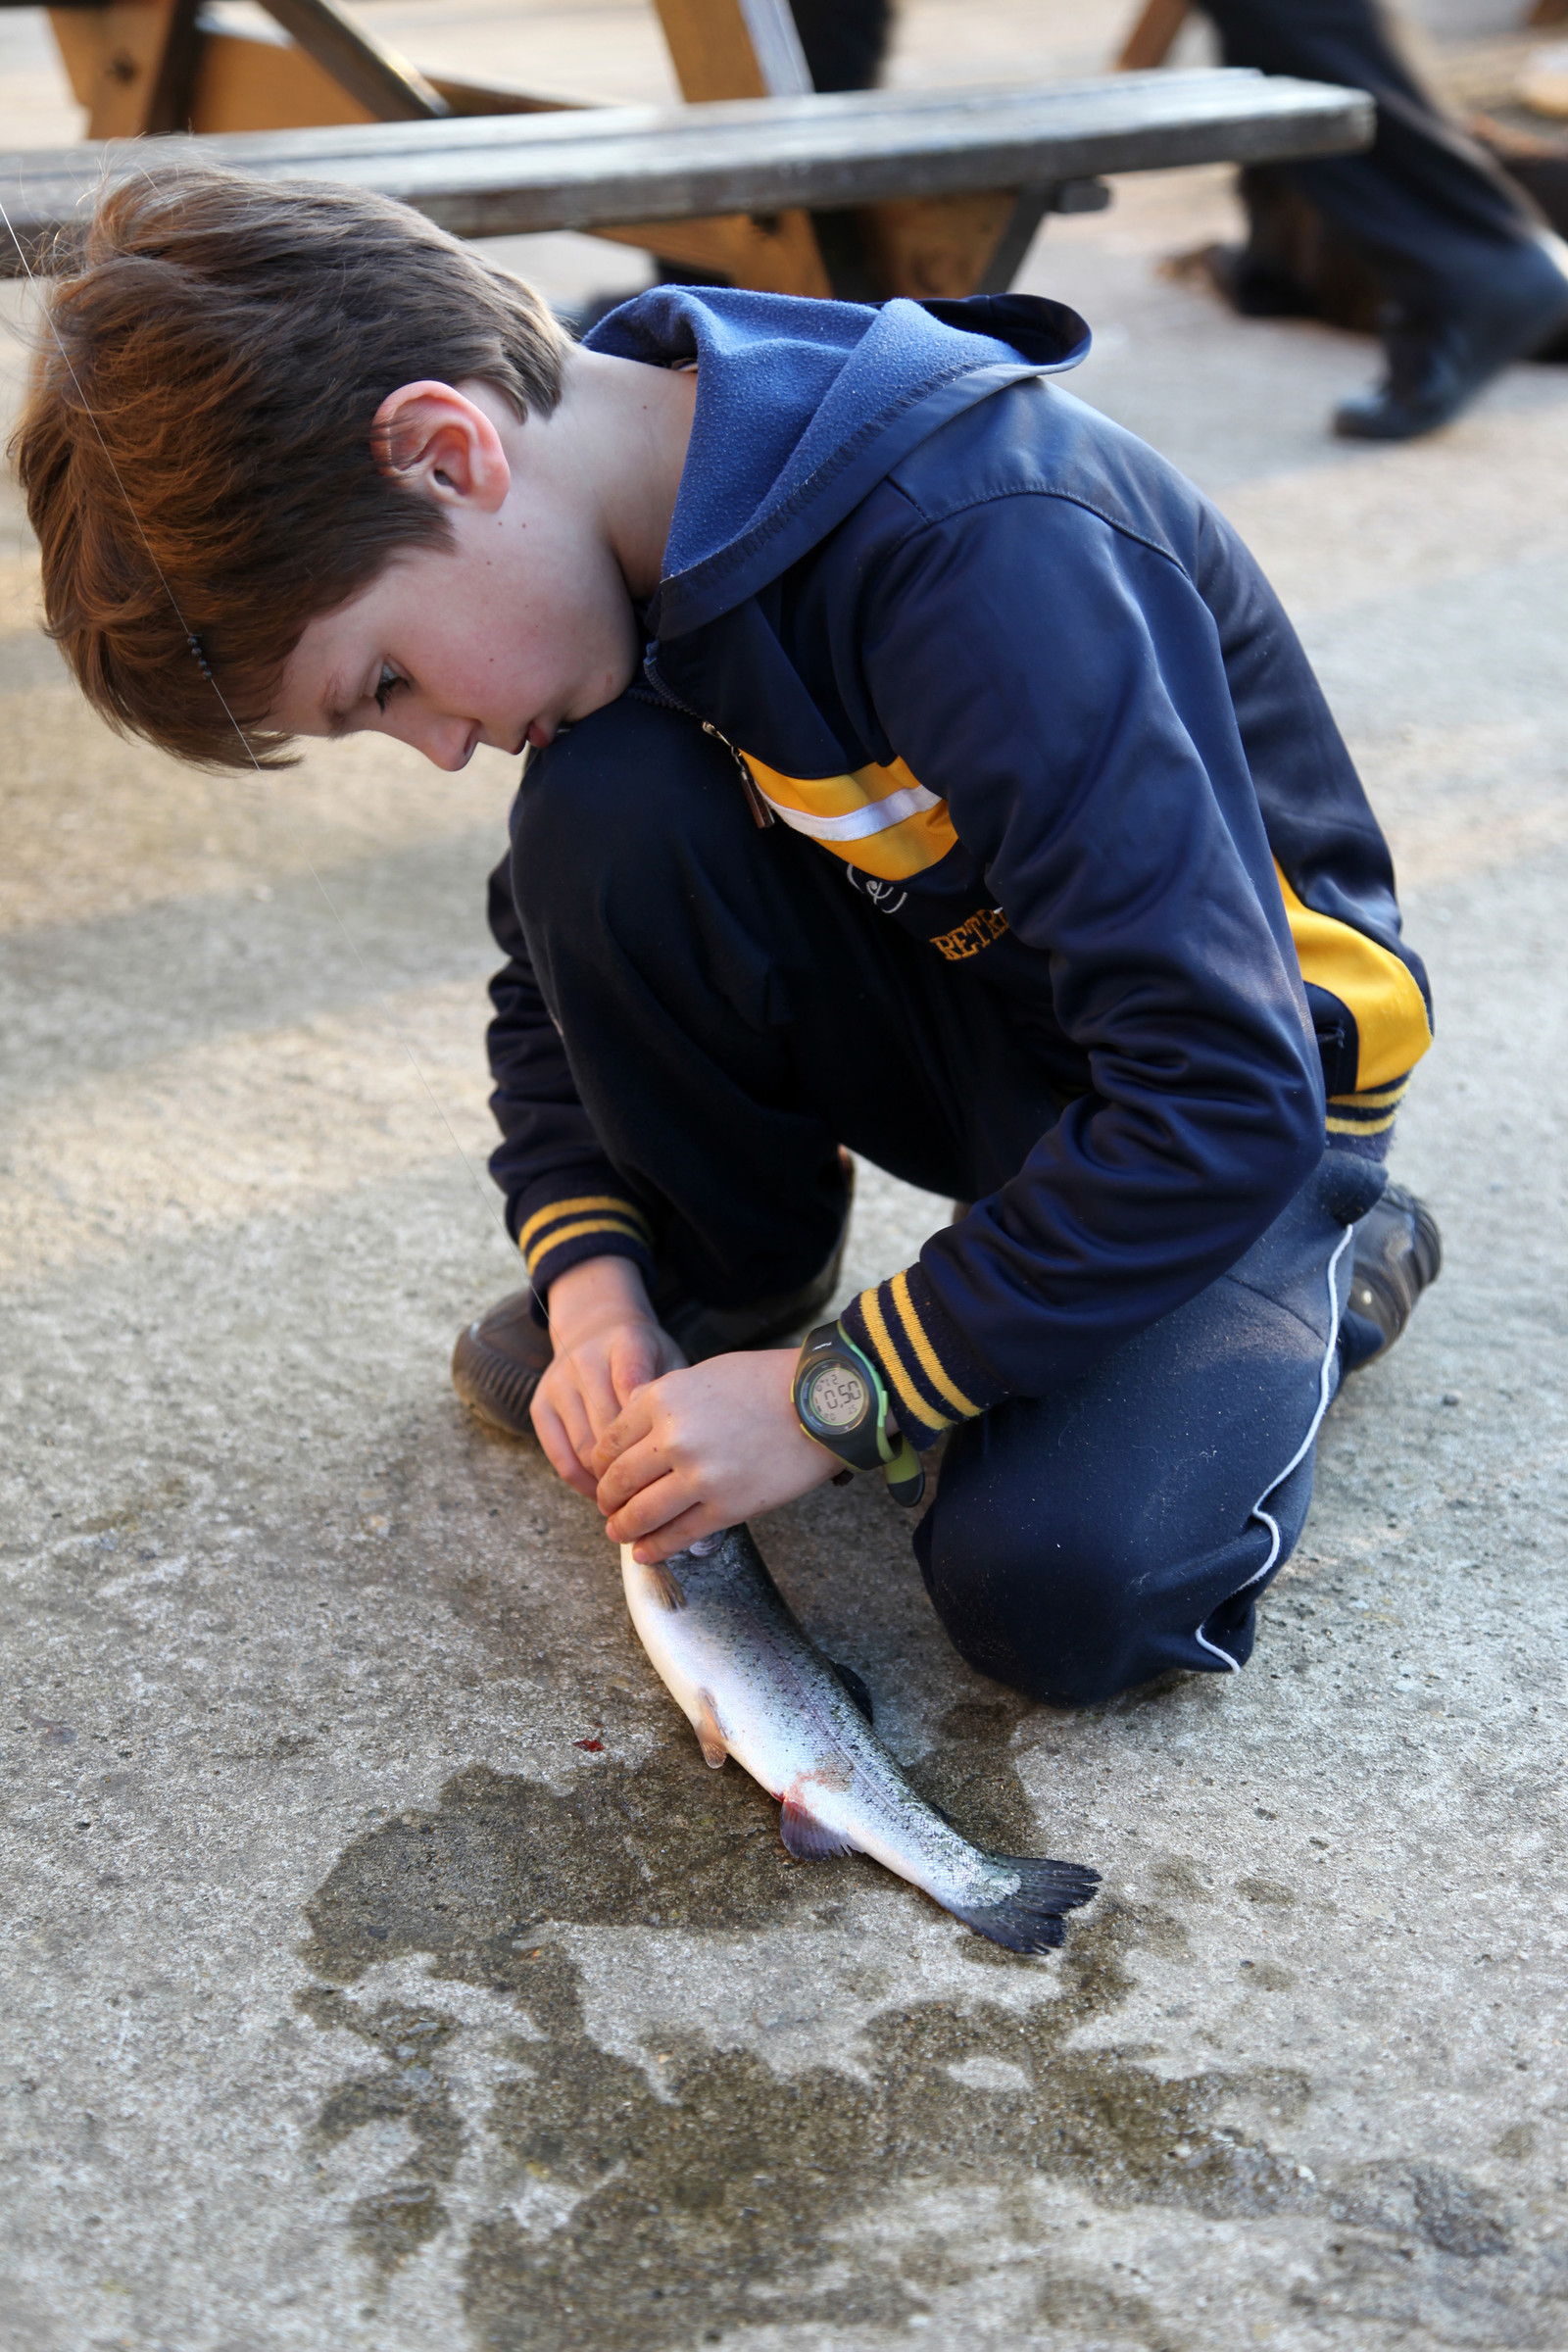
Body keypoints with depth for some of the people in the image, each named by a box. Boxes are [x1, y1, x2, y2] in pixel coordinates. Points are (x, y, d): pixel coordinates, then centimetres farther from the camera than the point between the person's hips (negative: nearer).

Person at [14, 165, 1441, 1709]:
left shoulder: (989, 558, -34)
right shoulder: (632, 533, -9)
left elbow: (1223, 1099, -34)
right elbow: (559, 968, 5)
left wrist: (838, 1399, -29)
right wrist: (591, 1272, -12)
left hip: (1239, 1110, -6)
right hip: (962, 1004, 6)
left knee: (1055, 1591, -28)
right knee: (609, 816, -22)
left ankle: (1329, 1272, 3)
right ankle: (732, 1281, 4)